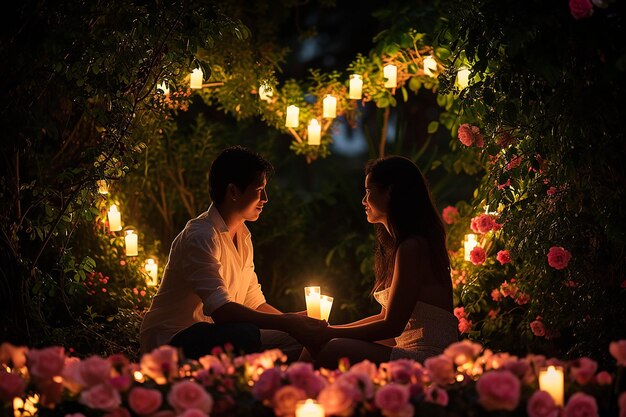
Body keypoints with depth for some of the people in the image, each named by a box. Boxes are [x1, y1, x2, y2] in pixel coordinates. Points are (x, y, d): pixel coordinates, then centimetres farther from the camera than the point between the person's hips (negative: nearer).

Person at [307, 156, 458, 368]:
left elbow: (392, 326, -14)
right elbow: (386, 316, 21)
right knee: (318, 345, 4)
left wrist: (330, 333, -6)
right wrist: (332, 331, 13)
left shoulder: (412, 247, -14)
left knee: (334, 352, -27)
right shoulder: (404, 244, 19)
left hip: (428, 358, -10)